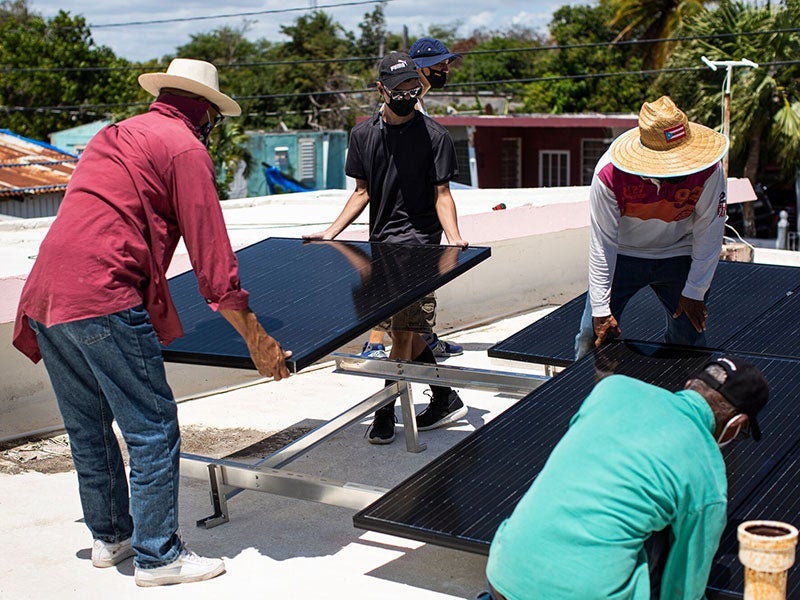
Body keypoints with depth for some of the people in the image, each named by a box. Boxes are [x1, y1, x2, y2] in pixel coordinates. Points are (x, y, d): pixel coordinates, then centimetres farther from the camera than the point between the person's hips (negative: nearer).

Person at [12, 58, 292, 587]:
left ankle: (110, 535, 33)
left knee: (89, 428, 19)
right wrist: (257, 340, -4)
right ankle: (157, 556, 9)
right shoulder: (185, 147, -1)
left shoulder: (115, 136, 25)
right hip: (104, 300, -9)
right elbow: (212, 256, -7)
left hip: (45, 298, 9)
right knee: (153, 429, 1)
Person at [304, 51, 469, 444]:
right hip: (380, 243, 5)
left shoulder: (434, 136, -4)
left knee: (403, 331, -9)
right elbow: (362, 192, 14)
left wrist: (454, 238, -20)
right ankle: (446, 400, 25)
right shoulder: (363, 134, 8)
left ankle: (385, 413, 2)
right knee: (405, 331, 11)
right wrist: (331, 232, 6)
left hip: (418, 241, -5)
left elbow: (441, 193, -4)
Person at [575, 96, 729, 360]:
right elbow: (602, 243, -22)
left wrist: (694, 293, -8)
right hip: (623, 255, -1)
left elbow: (709, 235, -12)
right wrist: (601, 309, -20)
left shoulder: (708, 169, -26)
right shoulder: (609, 174, -29)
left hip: (679, 256, 1)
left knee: (689, 340, -2)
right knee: (595, 334, -6)